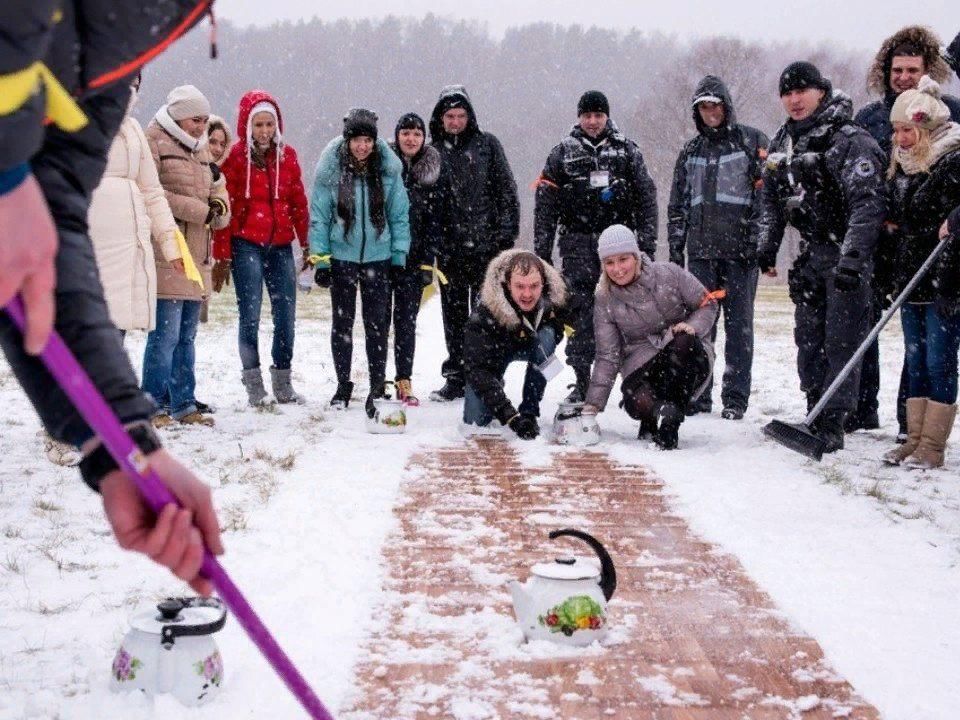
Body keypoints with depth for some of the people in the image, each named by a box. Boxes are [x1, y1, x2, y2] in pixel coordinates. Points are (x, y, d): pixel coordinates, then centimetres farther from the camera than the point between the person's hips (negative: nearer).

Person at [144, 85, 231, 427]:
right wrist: (200, 211, -14)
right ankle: (154, 405, -2)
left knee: (187, 334, 12)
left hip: (197, 256, 8)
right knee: (166, 333, -10)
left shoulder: (200, 149, 21)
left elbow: (216, 186, 24)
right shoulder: (154, 143, -5)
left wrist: (219, 206, 0)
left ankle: (183, 404, 19)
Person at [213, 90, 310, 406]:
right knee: (250, 314, -4)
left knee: (286, 313, 5)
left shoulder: (287, 154, 8)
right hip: (246, 244, -4)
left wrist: (306, 242, 9)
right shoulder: (235, 156, -3)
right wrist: (222, 255, -7)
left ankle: (283, 383, 16)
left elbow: (299, 201, 13)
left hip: (280, 244, 4)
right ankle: (254, 385, 5)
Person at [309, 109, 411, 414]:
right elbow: (319, 217, -2)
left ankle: (378, 386, 14)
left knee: (378, 323, 3)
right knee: (342, 322, 8)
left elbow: (399, 215, 3)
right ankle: (343, 386, 19)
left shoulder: (388, 170, -3)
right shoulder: (330, 170, -6)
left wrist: (399, 257, -2)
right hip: (341, 256, 0)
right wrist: (320, 260, -5)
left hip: (378, 256, 1)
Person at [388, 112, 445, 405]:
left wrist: (428, 262, -1)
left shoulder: (432, 172, 5)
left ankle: (404, 380, 9)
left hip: (413, 257, 1)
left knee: (407, 320, 3)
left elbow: (434, 220, 4)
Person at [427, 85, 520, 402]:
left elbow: (506, 189, 2)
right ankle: (456, 377, 16)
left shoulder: (486, 144, 3)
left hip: (486, 245, -2)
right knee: (454, 314, 9)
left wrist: (506, 230, -6)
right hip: (450, 248, 2)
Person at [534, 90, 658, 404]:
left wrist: (647, 243, 1)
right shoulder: (562, 154, 9)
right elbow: (545, 205, 8)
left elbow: (646, 198, 8)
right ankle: (581, 381, 3)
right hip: (578, 243, 0)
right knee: (580, 314, -3)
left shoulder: (627, 150, 10)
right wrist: (542, 251, 3)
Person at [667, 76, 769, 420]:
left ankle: (735, 398, 5)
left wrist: (759, 241, -11)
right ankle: (697, 394, 11)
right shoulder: (691, 151, 16)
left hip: (740, 249, -4)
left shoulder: (752, 141, 3)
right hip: (701, 250, 4)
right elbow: (677, 204, 19)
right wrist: (676, 249, 12)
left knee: (739, 325, 0)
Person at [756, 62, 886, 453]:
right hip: (811, 255, 8)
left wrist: (852, 257, -33)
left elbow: (868, 204, -25)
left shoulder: (851, 141, -17)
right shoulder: (783, 143, 9)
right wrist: (766, 247, 10)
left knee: (841, 342, -8)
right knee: (808, 338, 12)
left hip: (850, 255, -8)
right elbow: (771, 198, 18)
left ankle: (832, 424, -5)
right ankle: (816, 414, 23)